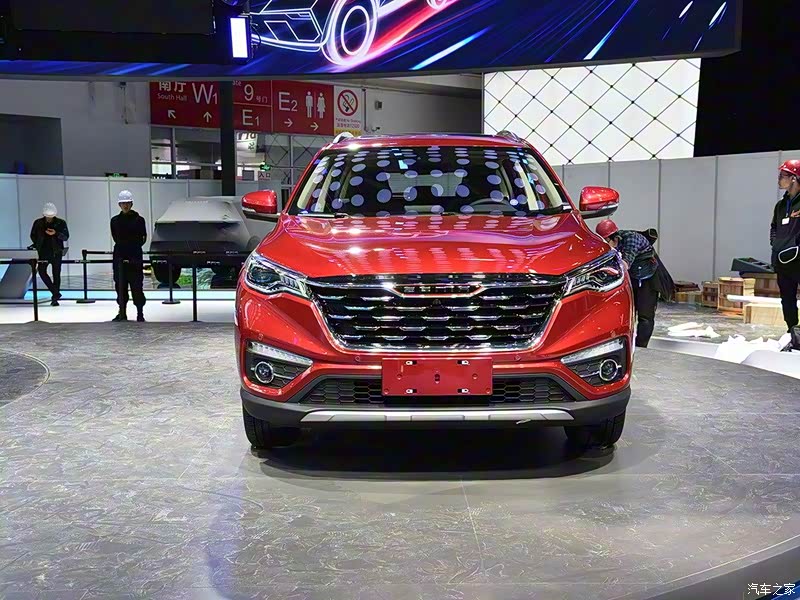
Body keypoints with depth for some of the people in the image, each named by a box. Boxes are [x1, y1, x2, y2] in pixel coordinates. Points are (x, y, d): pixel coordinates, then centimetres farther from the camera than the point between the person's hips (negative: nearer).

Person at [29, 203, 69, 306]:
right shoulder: (38, 223, 6)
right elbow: (33, 235, 16)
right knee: (42, 271, -14)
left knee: (56, 274, 1)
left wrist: (55, 233, -21)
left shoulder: (61, 223, 0)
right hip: (43, 252, 2)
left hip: (56, 252, -2)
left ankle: (55, 297, 10)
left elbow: (66, 237, -4)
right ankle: (56, 293, -5)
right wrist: (37, 246, 4)